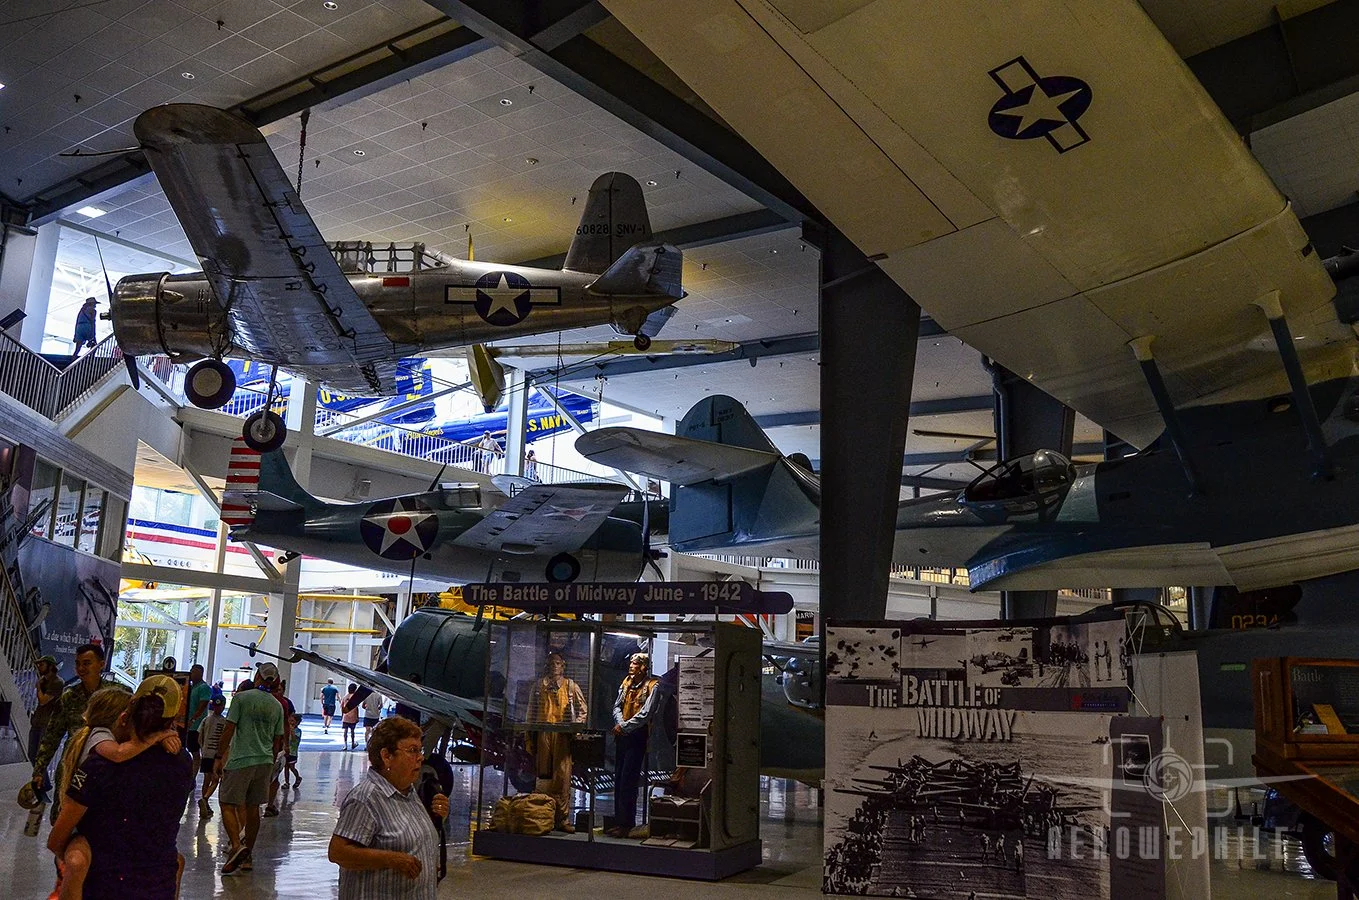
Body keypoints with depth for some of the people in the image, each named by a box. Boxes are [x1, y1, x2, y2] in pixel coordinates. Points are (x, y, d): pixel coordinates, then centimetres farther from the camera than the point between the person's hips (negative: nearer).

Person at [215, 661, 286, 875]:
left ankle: (236, 845, -17)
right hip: (264, 761, 5)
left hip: (240, 760, -5)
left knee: (228, 804, 2)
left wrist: (219, 757, -1)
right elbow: (277, 740, 12)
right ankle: (247, 856, 17)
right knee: (252, 808, 12)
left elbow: (229, 730, -8)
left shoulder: (242, 697, -5)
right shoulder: (277, 706, 9)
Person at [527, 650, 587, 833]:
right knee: (543, 775, 2)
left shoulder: (571, 686, 12)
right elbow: (532, 711, 13)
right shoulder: (539, 685, 14)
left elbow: (582, 709, 12)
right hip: (542, 734, 1)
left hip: (562, 735, -1)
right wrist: (530, 737, 8)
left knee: (563, 776, -5)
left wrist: (576, 725, -5)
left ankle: (563, 819, -4)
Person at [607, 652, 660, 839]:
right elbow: (617, 706, 9)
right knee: (618, 780, 9)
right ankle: (618, 821, 17)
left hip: (637, 737, -6)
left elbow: (644, 714, -14)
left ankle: (627, 825, 0)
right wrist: (620, 723, -9)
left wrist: (624, 727, -13)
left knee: (628, 781, -7)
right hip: (622, 736, 7)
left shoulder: (651, 686, -7)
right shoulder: (626, 683, 12)